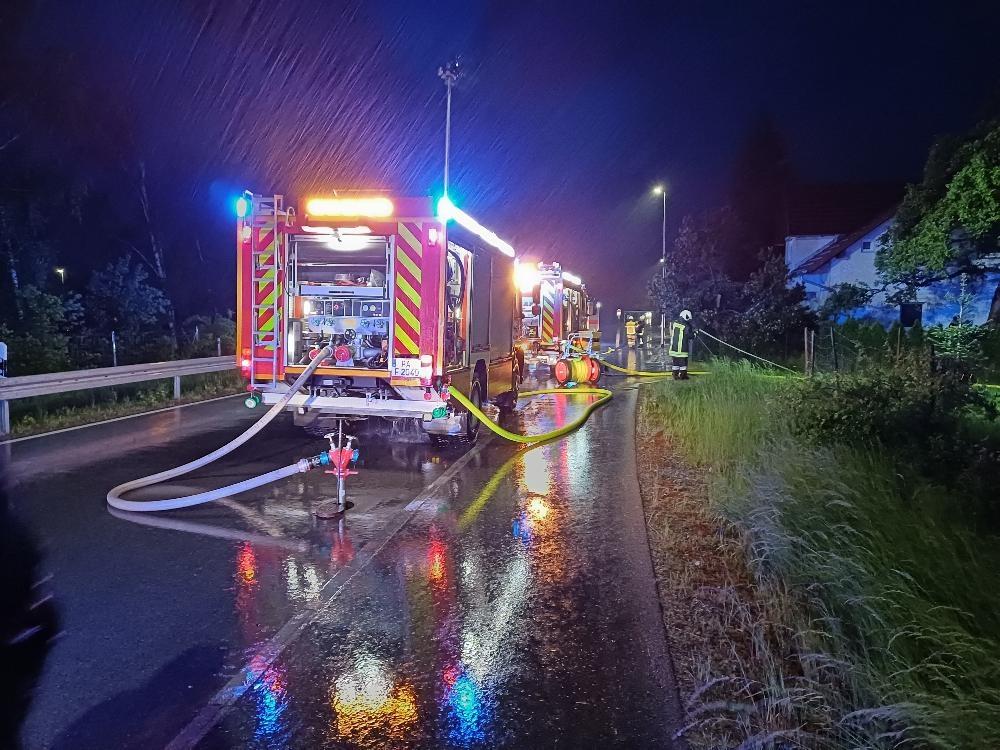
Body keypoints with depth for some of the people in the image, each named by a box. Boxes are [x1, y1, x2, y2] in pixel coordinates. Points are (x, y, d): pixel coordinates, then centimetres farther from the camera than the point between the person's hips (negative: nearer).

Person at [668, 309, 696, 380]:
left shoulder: (674, 323, 1)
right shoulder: (686, 327, -14)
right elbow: (690, 336, -5)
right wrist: (694, 332, 16)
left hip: (673, 347, 5)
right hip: (682, 349, -5)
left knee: (675, 362, 12)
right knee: (683, 363, 5)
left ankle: (675, 376, 16)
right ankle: (682, 376, 8)